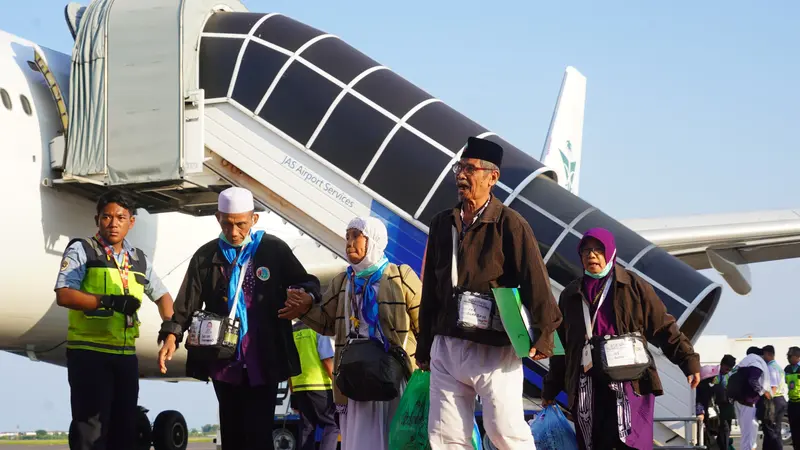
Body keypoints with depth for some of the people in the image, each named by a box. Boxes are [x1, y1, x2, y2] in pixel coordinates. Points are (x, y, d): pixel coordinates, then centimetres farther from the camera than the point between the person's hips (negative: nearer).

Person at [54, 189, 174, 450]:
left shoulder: (140, 260, 14)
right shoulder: (81, 250, -2)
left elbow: (162, 295, 25)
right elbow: (63, 295, -13)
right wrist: (108, 301, -23)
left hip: (126, 354, 6)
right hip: (88, 353, -6)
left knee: (125, 427, 9)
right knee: (90, 427, -7)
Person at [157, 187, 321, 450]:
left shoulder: (275, 250, 0)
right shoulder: (206, 256, 6)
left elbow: (307, 284, 4)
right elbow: (188, 301, 0)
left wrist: (306, 295, -21)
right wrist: (172, 335, -17)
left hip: (263, 361, -2)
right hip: (223, 362, 3)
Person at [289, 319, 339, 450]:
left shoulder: (291, 332, 14)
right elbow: (327, 360, -11)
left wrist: (293, 393, 19)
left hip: (298, 388, 6)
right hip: (319, 386, -6)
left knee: (308, 428, 9)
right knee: (332, 425, 0)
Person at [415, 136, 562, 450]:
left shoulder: (509, 223, -5)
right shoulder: (441, 224, 12)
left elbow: (536, 283, -10)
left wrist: (543, 336, -16)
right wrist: (424, 347, 17)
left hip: (494, 349, -6)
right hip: (446, 348, 6)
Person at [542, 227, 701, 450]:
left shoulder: (634, 286, 5)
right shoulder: (570, 295, 16)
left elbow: (663, 328, 2)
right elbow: (561, 344, 21)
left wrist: (689, 360, -8)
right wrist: (551, 388, 20)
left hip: (630, 381, -4)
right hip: (586, 386, 4)